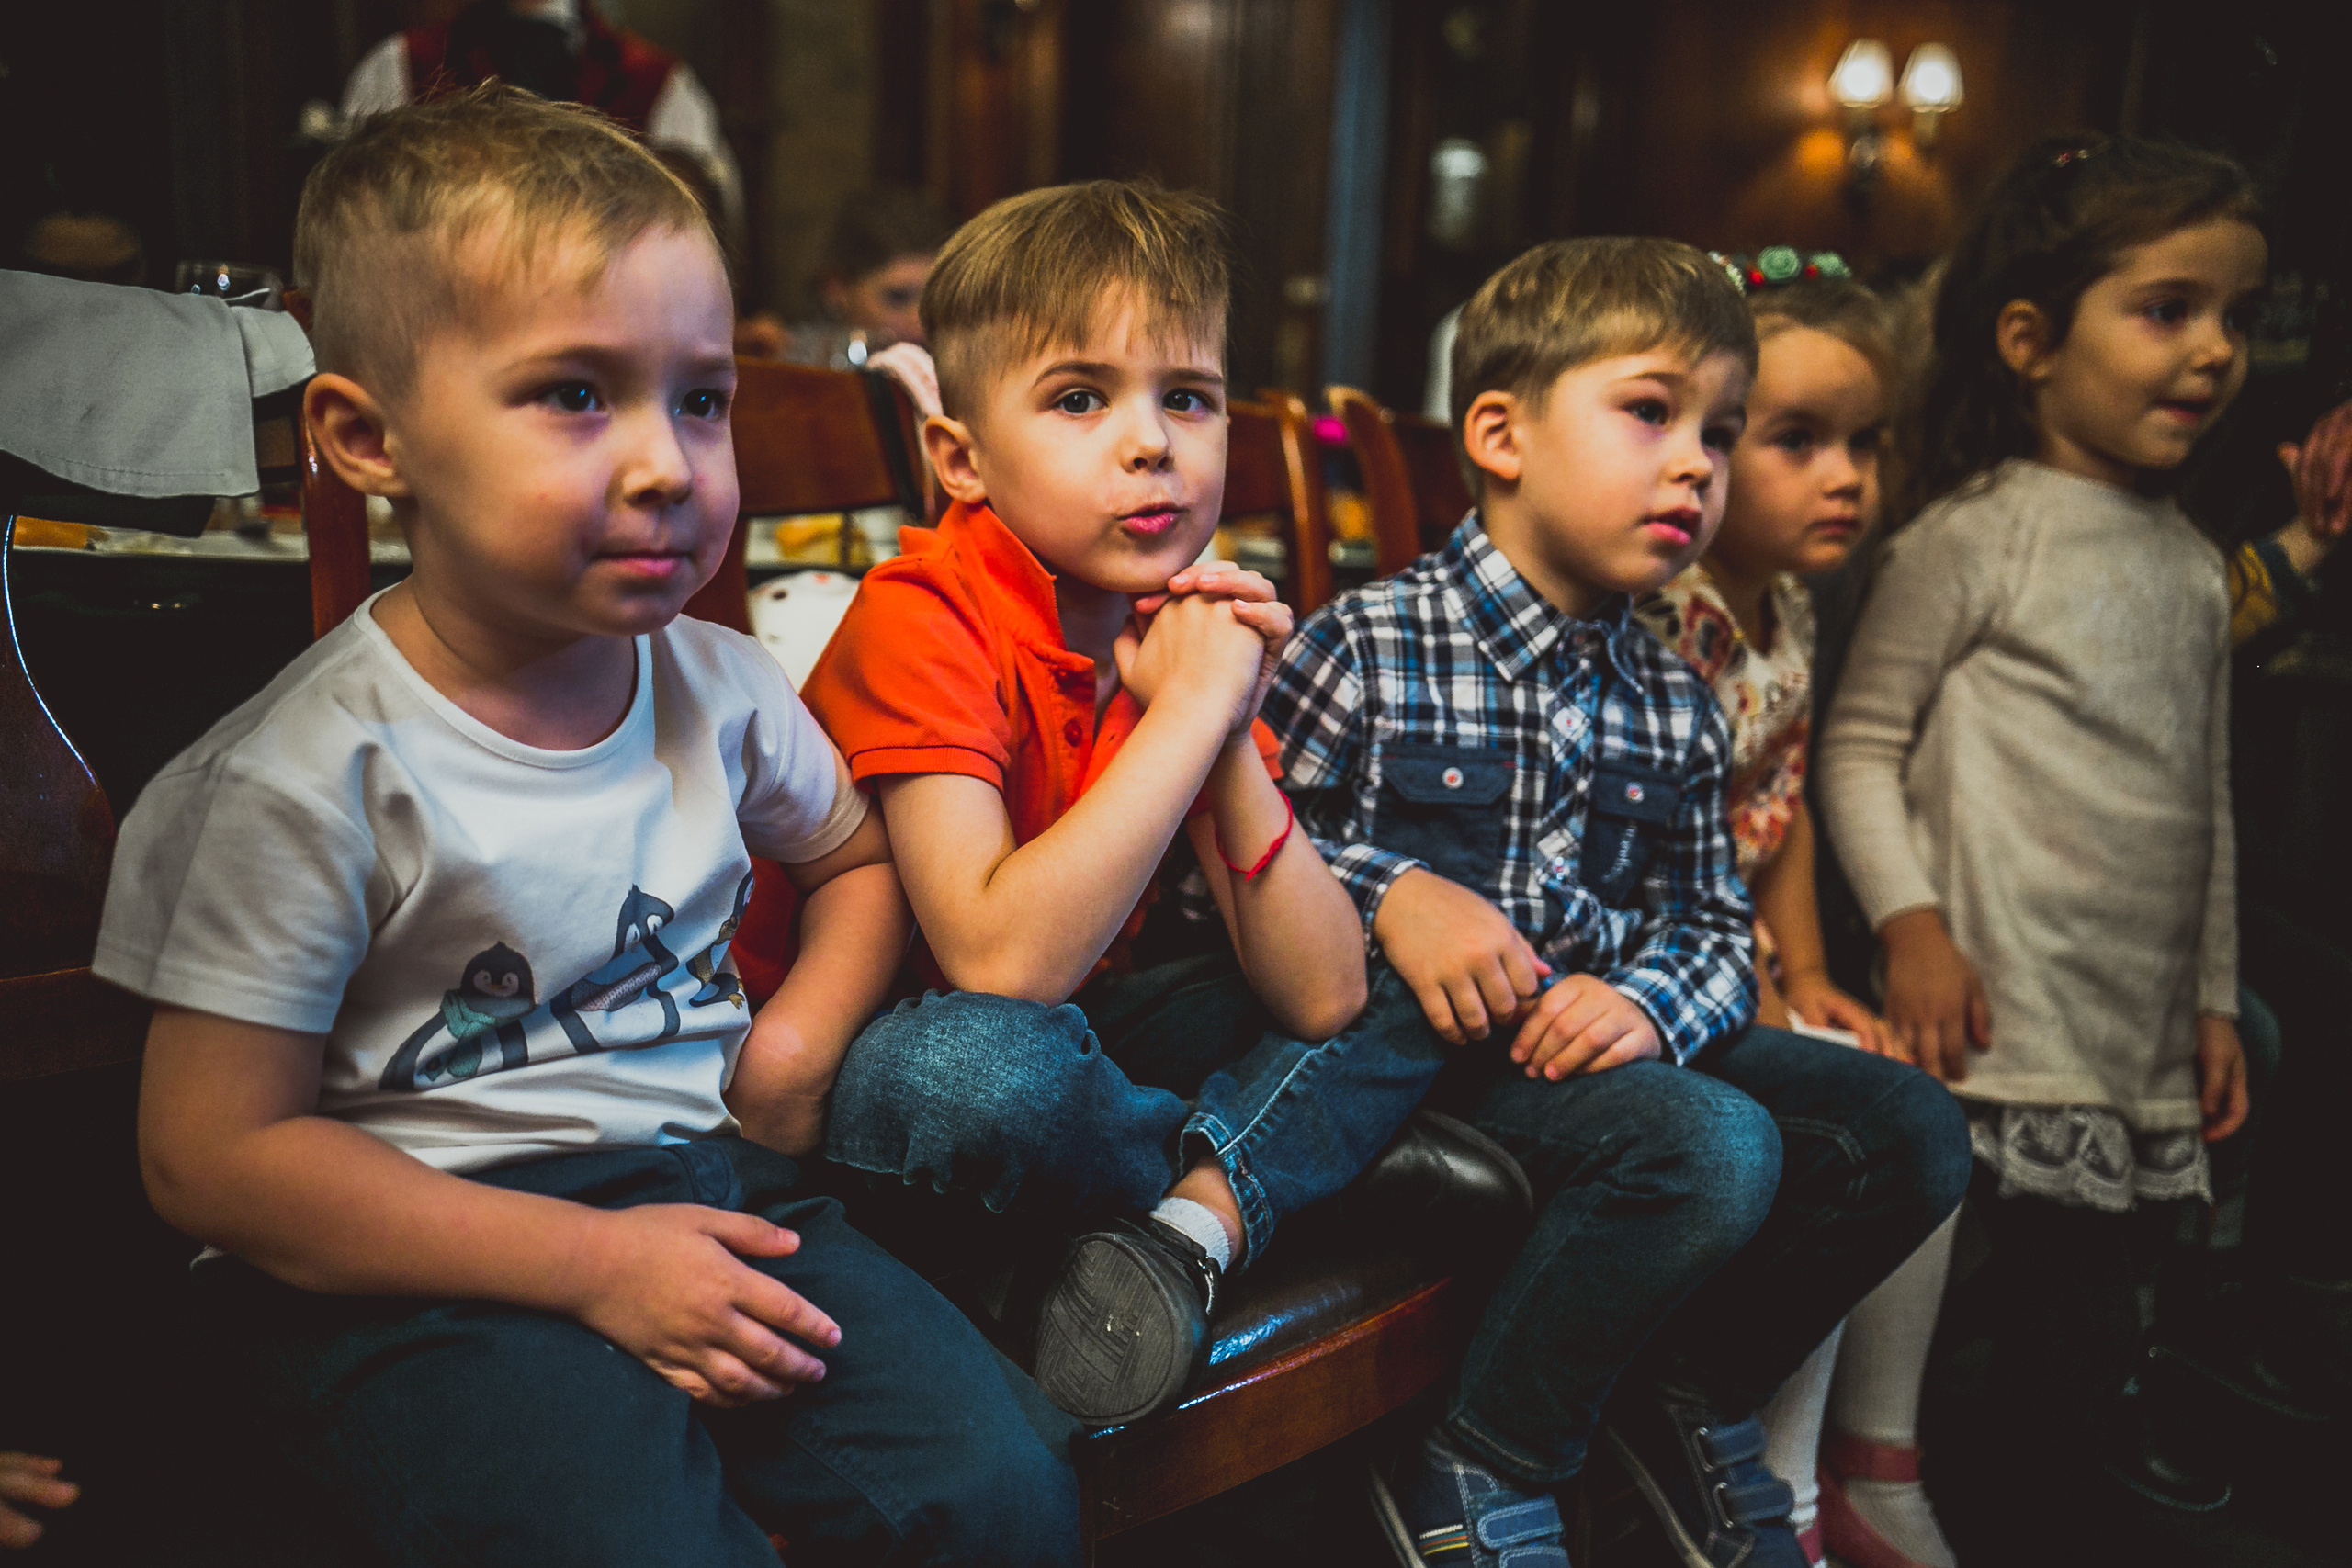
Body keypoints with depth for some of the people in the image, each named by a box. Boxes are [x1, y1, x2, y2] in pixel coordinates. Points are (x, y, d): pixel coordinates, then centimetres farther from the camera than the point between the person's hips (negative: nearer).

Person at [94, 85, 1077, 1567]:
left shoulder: (720, 686, 2)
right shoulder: (306, 779, -14)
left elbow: (859, 855, 23)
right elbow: (214, 1156, -10)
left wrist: (801, 1033, 1)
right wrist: (594, 1262, -16)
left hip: (708, 1190, 4)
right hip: (424, 1259, -4)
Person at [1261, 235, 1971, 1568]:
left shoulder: (1678, 710, 11)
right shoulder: (1368, 648, -7)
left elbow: (1719, 927, 10)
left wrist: (1650, 1000, -12)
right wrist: (1387, 896, -22)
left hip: (1606, 1033, 7)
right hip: (1425, 1047, -7)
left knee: (1912, 1130, -2)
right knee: (1713, 1147, -31)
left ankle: (1693, 1401, 18)